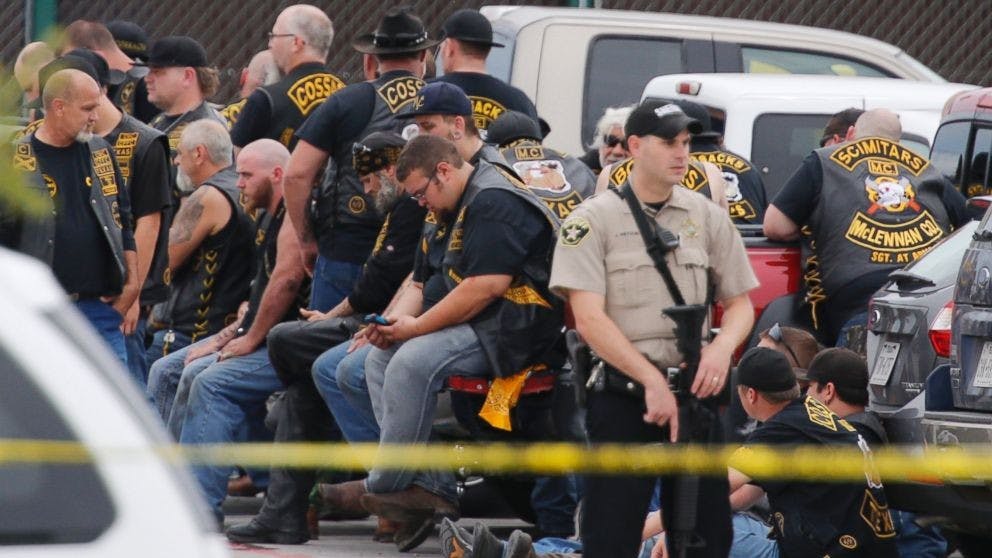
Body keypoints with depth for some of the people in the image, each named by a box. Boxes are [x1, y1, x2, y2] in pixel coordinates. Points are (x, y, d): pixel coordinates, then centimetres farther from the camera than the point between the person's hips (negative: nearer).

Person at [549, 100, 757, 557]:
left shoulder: (708, 217, 12)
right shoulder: (593, 220, -1)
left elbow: (740, 303, 16)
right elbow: (588, 318, -10)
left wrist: (723, 347, -8)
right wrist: (652, 381, -17)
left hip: (696, 389, 4)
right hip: (622, 394, -4)